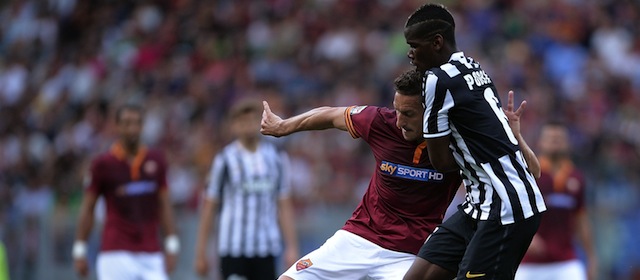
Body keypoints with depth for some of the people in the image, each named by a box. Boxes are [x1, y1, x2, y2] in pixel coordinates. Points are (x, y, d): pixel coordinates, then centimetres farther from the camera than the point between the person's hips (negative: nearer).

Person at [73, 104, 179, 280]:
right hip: (116, 256, -3)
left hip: (151, 255, 3)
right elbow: (88, 208, 4)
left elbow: (164, 204, 13)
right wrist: (80, 250, 3)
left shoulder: (156, 161, 7)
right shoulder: (103, 164, -1)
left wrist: (171, 246, 7)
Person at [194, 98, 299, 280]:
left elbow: (284, 206, 10)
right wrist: (201, 253, -1)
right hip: (233, 248, -3)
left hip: (266, 249, 3)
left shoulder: (277, 158, 8)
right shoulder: (225, 160, -2)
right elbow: (209, 207, 0)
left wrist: (291, 247, 4)